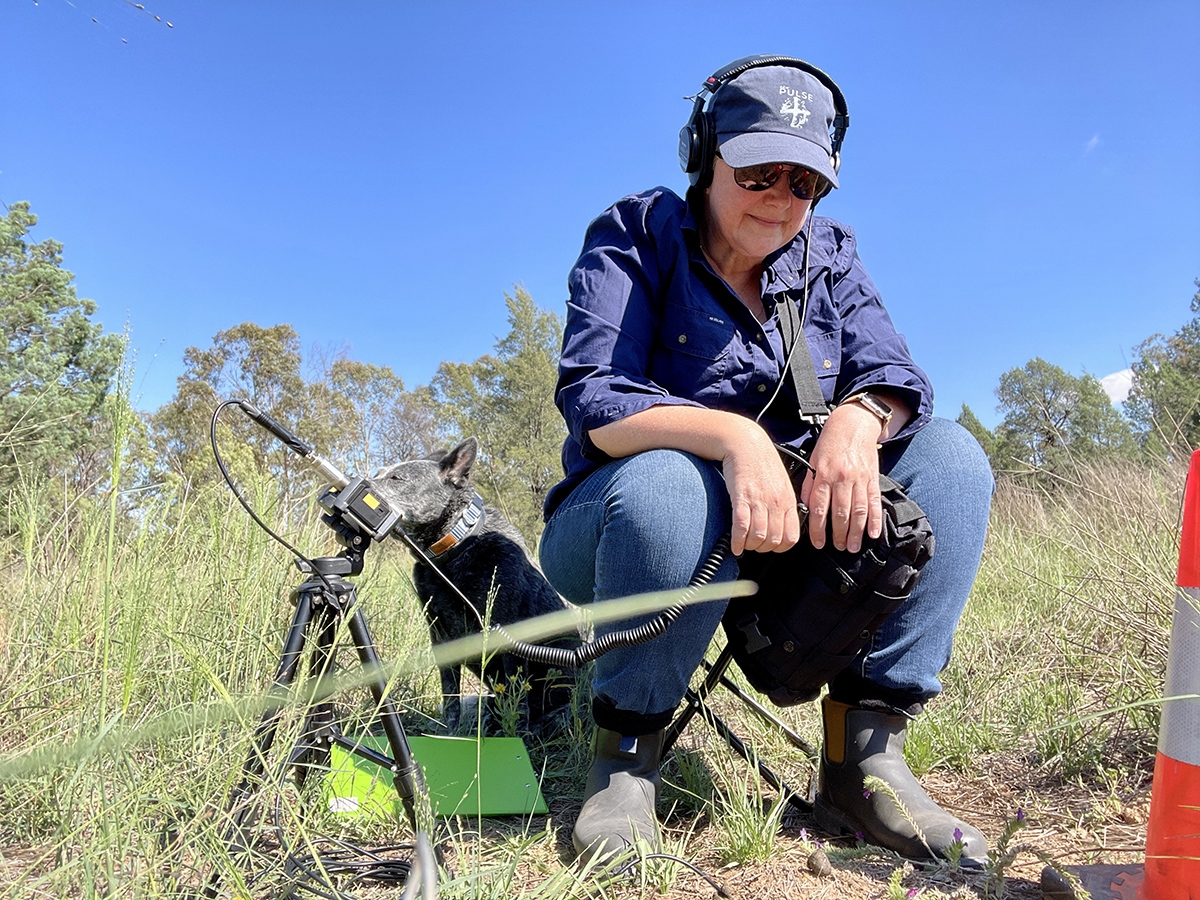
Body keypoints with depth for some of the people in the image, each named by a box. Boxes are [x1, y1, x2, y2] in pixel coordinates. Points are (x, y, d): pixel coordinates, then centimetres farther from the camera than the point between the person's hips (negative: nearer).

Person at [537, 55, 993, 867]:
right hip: (618, 527, -4)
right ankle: (626, 753, -14)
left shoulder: (828, 256, 8)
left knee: (950, 457, -12)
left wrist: (858, 421, -29)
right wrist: (733, 436, -37)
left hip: (784, 526, 5)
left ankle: (864, 751, -15)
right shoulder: (634, 235, -7)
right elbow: (592, 399, -20)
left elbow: (891, 371, -3)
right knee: (671, 484, -39)